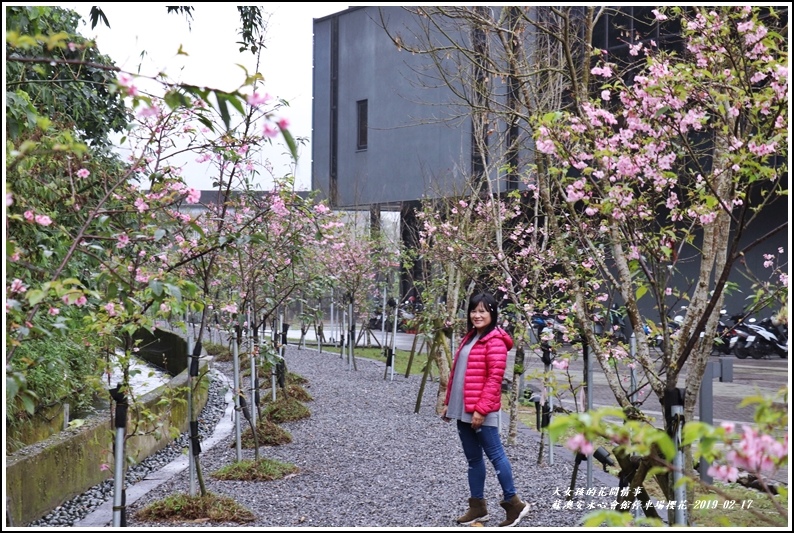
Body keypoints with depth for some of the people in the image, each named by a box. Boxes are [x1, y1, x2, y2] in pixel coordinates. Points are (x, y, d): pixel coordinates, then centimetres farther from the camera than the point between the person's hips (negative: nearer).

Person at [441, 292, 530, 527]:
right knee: (473, 458, 13)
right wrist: (448, 402, 18)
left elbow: (495, 378, -18)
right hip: (463, 410, 9)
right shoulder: (469, 338, 16)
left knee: (495, 454, -3)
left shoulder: (495, 341, -12)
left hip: (481, 412, -9)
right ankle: (477, 506, 21)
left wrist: (481, 409, -21)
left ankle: (513, 503, 6)